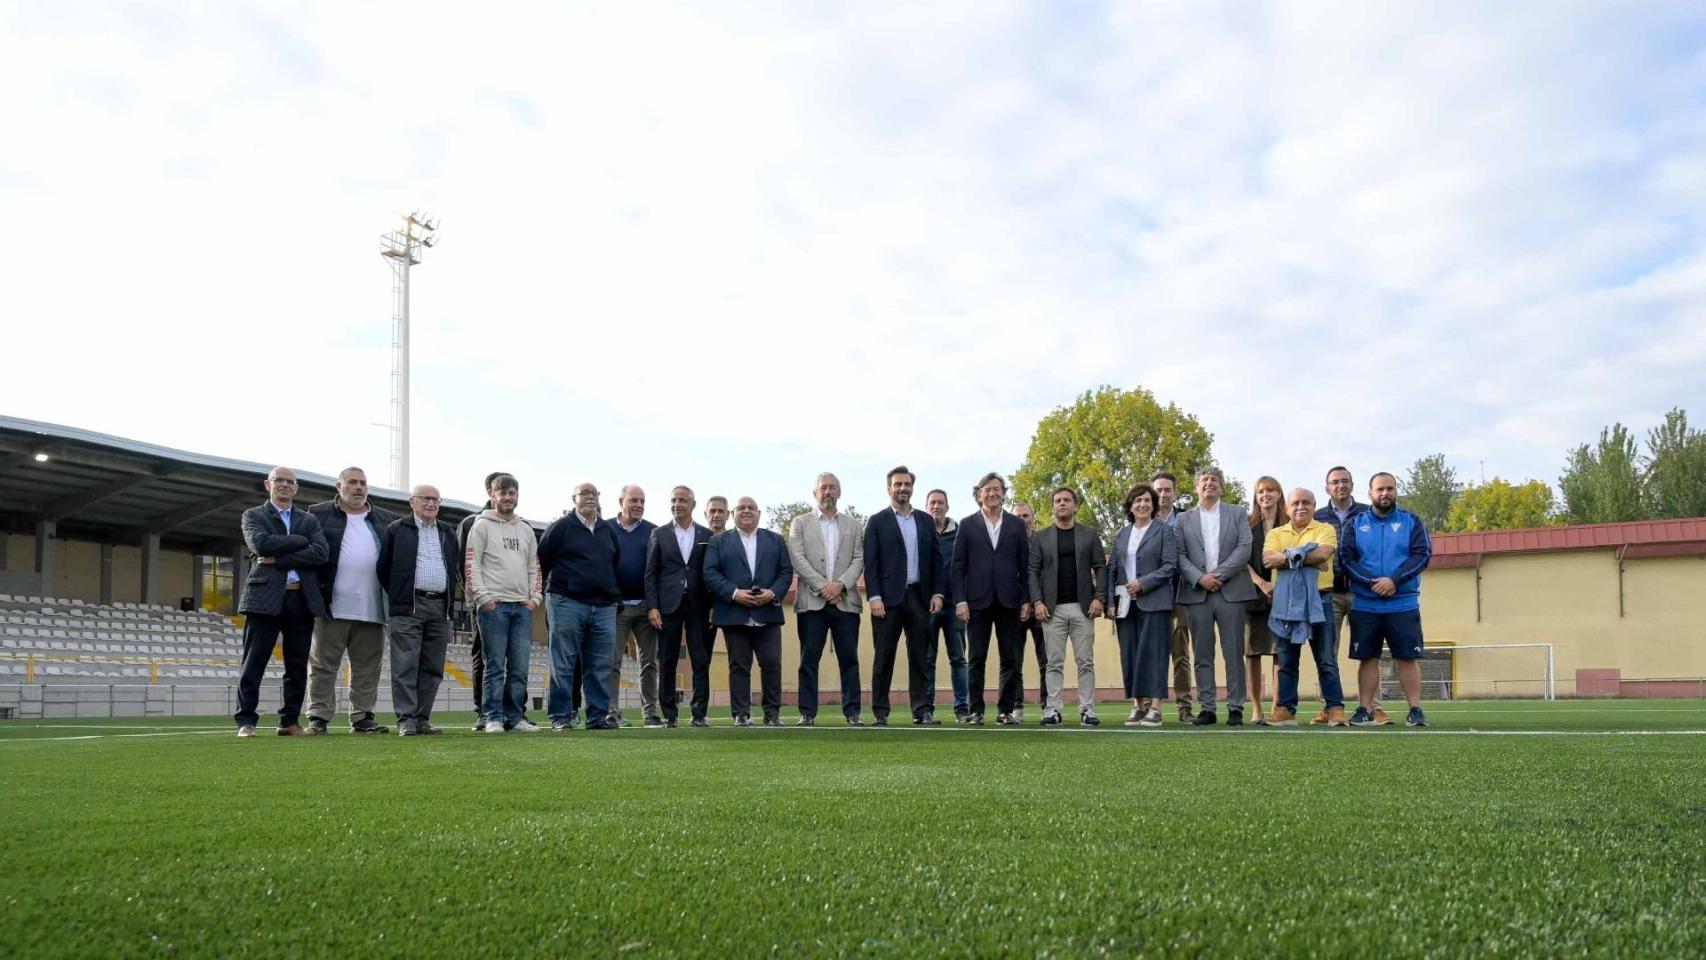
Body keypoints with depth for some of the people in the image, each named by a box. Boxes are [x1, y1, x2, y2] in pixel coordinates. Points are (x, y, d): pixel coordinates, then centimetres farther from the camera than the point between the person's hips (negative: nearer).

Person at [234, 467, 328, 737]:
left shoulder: (309, 520, 16)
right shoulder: (253, 516, 9)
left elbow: (322, 552, -2)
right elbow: (261, 543, -11)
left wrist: (278, 559, -9)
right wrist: (300, 541, -6)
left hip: (302, 600, 3)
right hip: (265, 597, -3)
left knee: (297, 664, 4)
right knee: (254, 663, -4)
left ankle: (290, 721, 11)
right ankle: (245, 722, 0)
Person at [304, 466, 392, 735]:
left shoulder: (385, 521, 16)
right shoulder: (319, 514, 6)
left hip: (371, 609, 3)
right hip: (332, 606, -3)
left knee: (368, 667, 5)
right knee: (323, 665, 0)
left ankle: (362, 717, 11)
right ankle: (318, 718, 5)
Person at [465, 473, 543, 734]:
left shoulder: (526, 530, 20)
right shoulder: (481, 526, 4)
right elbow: (472, 564, -3)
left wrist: (535, 596, 7)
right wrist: (482, 597, -12)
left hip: (523, 606, 5)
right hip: (493, 604, -5)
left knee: (520, 667, 3)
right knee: (495, 665, -5)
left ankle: (515, 717, 8)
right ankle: (493, 718, -1)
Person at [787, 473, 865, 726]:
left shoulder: (853, 525, 16)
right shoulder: (800, 523, 11)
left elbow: (859, 560, 6)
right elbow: (797, 558, -1)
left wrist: (841, 584, -10)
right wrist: (821, 586, -11)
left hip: (845, 601, 1)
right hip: (811, 601, -1)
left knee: (849, 658, 0)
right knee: (809, 659, -2)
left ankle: (852, 712, 3)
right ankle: (807, 713, 1)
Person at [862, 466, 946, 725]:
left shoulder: (925, 520, 13)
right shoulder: (877, 521, 3)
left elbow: (936, 558, 12)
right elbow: (870, 563, -2)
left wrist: (937, 593, 2)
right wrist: (874, 597, -11)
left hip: (919, 596, 3)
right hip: (888, 597, -3)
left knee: (921, 656, 3)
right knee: (884, 657, 1)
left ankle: (923, 710, 5)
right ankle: (880, 712, 6)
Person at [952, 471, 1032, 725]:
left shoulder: (1017, 525, 10)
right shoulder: (967, 525, 7)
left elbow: (1025, 565, 8)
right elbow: (958, 566, 3)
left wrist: (1026, 600, 1)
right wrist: (960, 600, -6)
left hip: (1009, 601, 1)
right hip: (977, 601, -1)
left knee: (1011, 660, 2)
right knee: (977, 659, 2)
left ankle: (1006, 709, 10)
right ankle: (976, 710, 7)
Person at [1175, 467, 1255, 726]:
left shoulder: (1238, 514, 11)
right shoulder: (1184, 519, 13)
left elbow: (1245, 549, -1)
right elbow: (1180, 556, 5)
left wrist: (1218, 574, -10)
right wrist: (1199, 578, -11)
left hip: (1231, 591, -1)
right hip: (1197, 593, 1)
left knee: (1234, 653, -1)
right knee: (1202, 655, 2)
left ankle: (1236, 708, 3)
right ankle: (1207, 708, 6)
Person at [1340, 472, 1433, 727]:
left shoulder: (1411, 521, 7)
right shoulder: (1355, 524, 9)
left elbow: (1423, 554, -3)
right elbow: (1346, 558, -1)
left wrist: (1394, 580, -16)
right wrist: (1372, 582, -16)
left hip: (1404, 604, -1)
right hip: (1365, 605, 1)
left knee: (1408, 657, -2)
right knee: (1367, 658, 3)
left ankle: (1416, 710, 2)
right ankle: (1365, 710, 7)